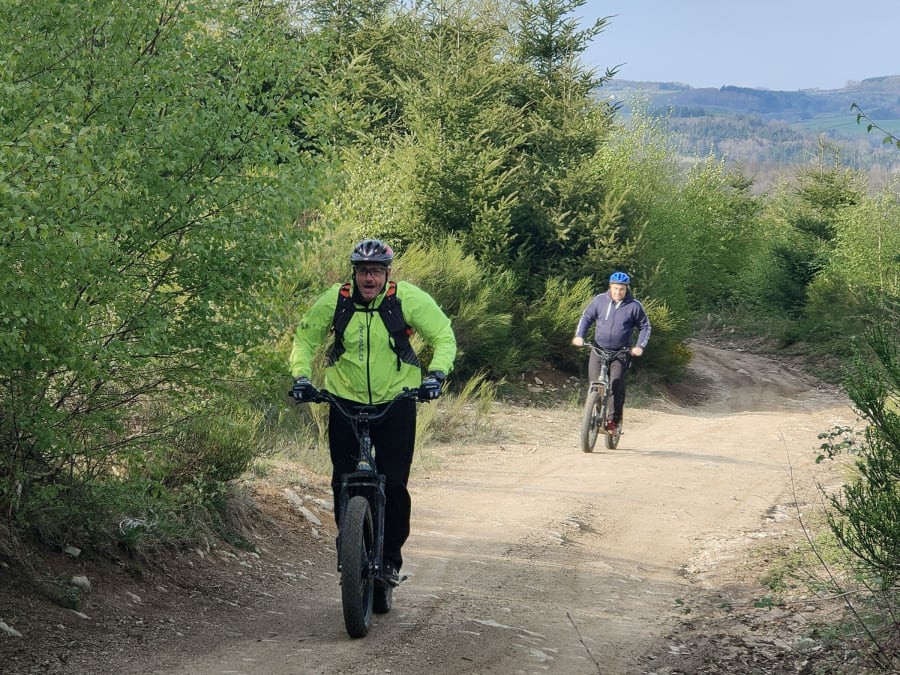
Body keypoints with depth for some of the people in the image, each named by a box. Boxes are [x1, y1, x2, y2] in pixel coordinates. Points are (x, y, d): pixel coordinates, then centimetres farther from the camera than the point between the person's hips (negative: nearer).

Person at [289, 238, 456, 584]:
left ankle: (391, 557, 9)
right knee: (344, 482, -2)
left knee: (394, 484, -6)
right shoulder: (334, 300, -8)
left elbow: (443, 336, -3)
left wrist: (436, 373, -18)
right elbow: (305, 338, 6)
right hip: (345, 401, 1)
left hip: (396, 402, -1)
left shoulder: (408, 298, -11)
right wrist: (300, 375, -10)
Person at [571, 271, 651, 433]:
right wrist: (579, 335, -4)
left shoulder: (634, 306, -3)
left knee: (616, 382, -20)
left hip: (621, 353, -2)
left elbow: (645, 327, 7)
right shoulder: (599, 300, 0)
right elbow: (586, 317, 11)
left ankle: (615, 419, -11)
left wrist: (640, 346, -6)